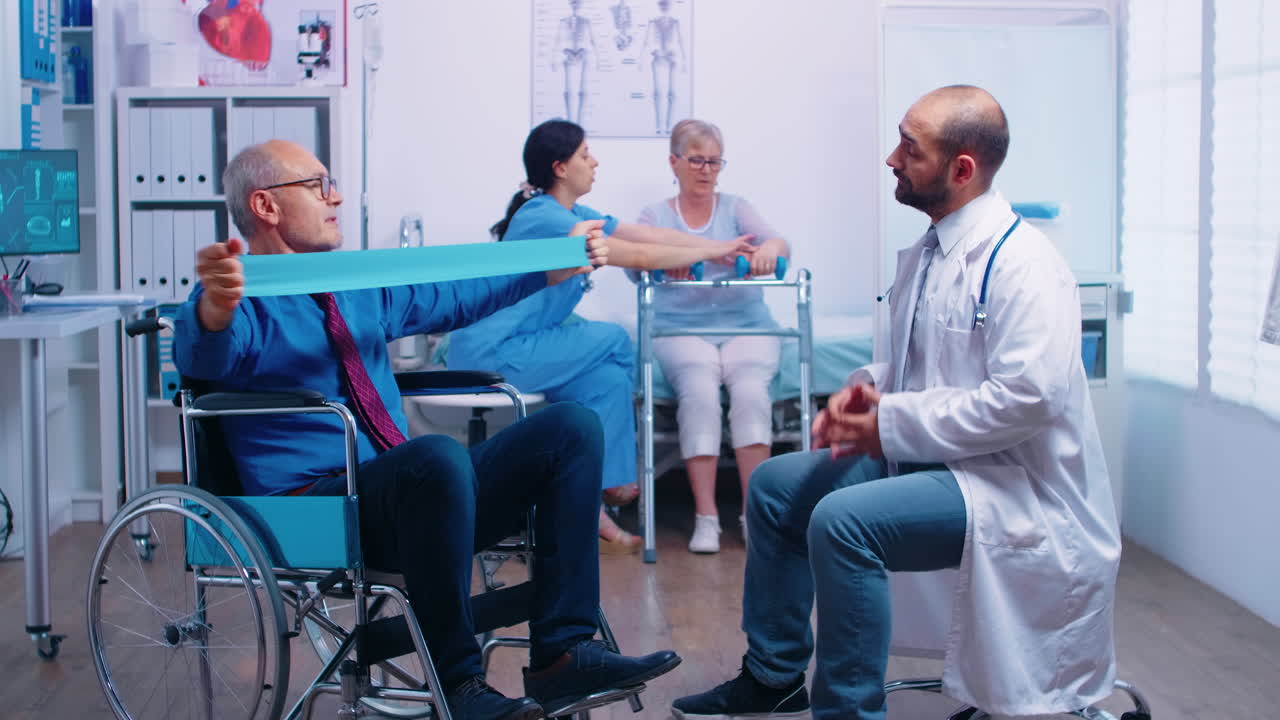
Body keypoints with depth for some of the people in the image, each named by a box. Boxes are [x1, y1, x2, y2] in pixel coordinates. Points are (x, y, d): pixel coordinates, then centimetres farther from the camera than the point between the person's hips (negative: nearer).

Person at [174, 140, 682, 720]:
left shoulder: (362, 287, 21)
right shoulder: (247, 298, -4)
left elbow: (454, 297, 34)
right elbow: (201, 356, -26)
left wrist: (560, 266, 30)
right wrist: (216, 306, -50)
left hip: (410, 495, 8)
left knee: (572, 427, -6)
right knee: (438, 456, -38)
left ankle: (561, 652, -15)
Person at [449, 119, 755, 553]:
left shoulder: (571, 215, 13)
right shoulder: (545, 218, -18)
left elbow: (647, 234, 12)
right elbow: (640, 257, -18)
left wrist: (721, 247, 6)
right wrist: (713, 253, -7)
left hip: (509, 343, 9)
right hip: (491, 351, -9)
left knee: (608, 378, -5)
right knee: (614, 341, -8)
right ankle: (612, 482, 4)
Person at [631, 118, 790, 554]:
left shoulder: (736, 208, 14)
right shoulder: (656, 216, 12)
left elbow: (778, 243, -4)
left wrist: (771, 247, -30)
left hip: (745, 325, 1)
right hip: (682, 329, -1)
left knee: (750, 390, -29)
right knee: (698, 390, -31)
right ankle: (705, 517, -29)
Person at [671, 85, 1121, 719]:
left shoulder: (1020, 263, -19)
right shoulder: (923, 254, 10)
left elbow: (1026, 398, -28)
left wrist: (889, 425, -21)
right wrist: (866, 391, 0)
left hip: (1008, 482, -10)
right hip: (925, 454, 10)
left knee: (842, 520, -29)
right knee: (776, 486, 10)